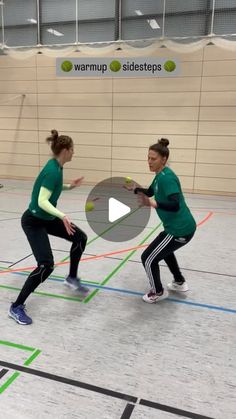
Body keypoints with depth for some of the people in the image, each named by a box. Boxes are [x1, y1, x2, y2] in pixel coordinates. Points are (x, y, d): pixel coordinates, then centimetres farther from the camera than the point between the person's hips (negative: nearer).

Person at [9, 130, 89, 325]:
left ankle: (72, 278, 28)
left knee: (80, 237, 10)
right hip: (33, 221, -10)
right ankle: (16, 307, -1)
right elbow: (42, 202, -32)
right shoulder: (53, 170, -26)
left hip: (47, 218, 10)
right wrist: (63, 216, -43)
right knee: (46, 265, -16)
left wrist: (69, 186, 11)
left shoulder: (57, 167, 2)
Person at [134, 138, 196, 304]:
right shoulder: (160, 175, 9)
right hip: (182, 226, 11)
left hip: (180, 229, -11)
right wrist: (134, 188, 8)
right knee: (164, 249, 35)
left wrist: (153, 204, -47)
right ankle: (180, 283, 45)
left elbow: (175, 205, -32)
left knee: (148, 258, -1)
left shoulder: (166, 177, -21)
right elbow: (150, 192, 25)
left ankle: (158, 292, 22)